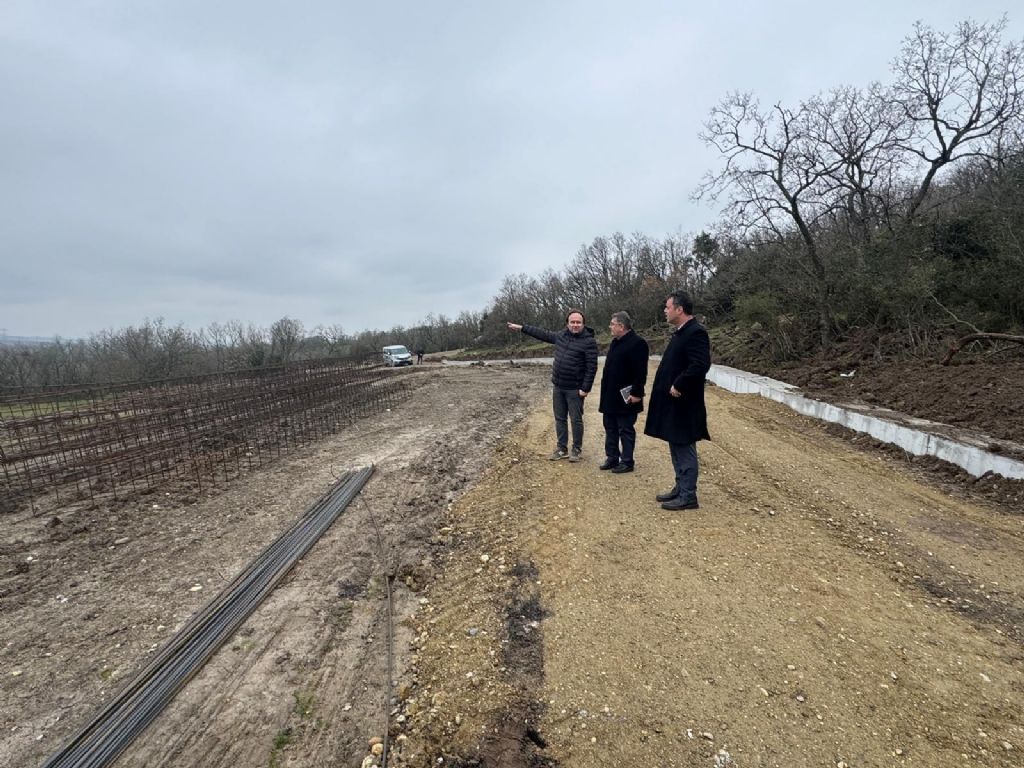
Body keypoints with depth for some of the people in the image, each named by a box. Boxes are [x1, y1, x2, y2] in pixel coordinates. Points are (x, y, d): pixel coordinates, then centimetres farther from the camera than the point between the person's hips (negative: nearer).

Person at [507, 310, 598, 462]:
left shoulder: (589, 341, -13)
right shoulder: (561, 335, 7)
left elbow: (592, 367, -16)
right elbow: (543, 334, 20)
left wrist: (585, 388, -19)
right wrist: (521, 328, 22)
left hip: (575, 389, -6)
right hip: (557, 387, 6)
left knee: (576, 420, 4)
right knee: (559, 419, 12)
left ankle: (577, 449, 18)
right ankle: (562, 448, 24)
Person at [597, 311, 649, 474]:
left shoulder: (637, 343, -17)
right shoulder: (616, 342, 13)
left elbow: (640, 372, -21)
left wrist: (636, 393, -22)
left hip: (625, 397, -9)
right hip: (610, 396, 9)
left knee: (626, 430, 2)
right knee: (610, 428, 15)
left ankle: (627, 462, 12)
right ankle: (612, 457, 27)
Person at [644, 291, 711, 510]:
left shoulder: (695, 332, -17)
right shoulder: (681, 333, 13)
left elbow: (701, 365, -28)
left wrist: (679, 386, -21)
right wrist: (670, 386, 9)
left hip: (683, 404, -10)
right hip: (673, 403, 10)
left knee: (685, 450, 0)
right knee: (676, 449, 17)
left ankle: (688, 496, 10)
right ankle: (680, 488, 29)